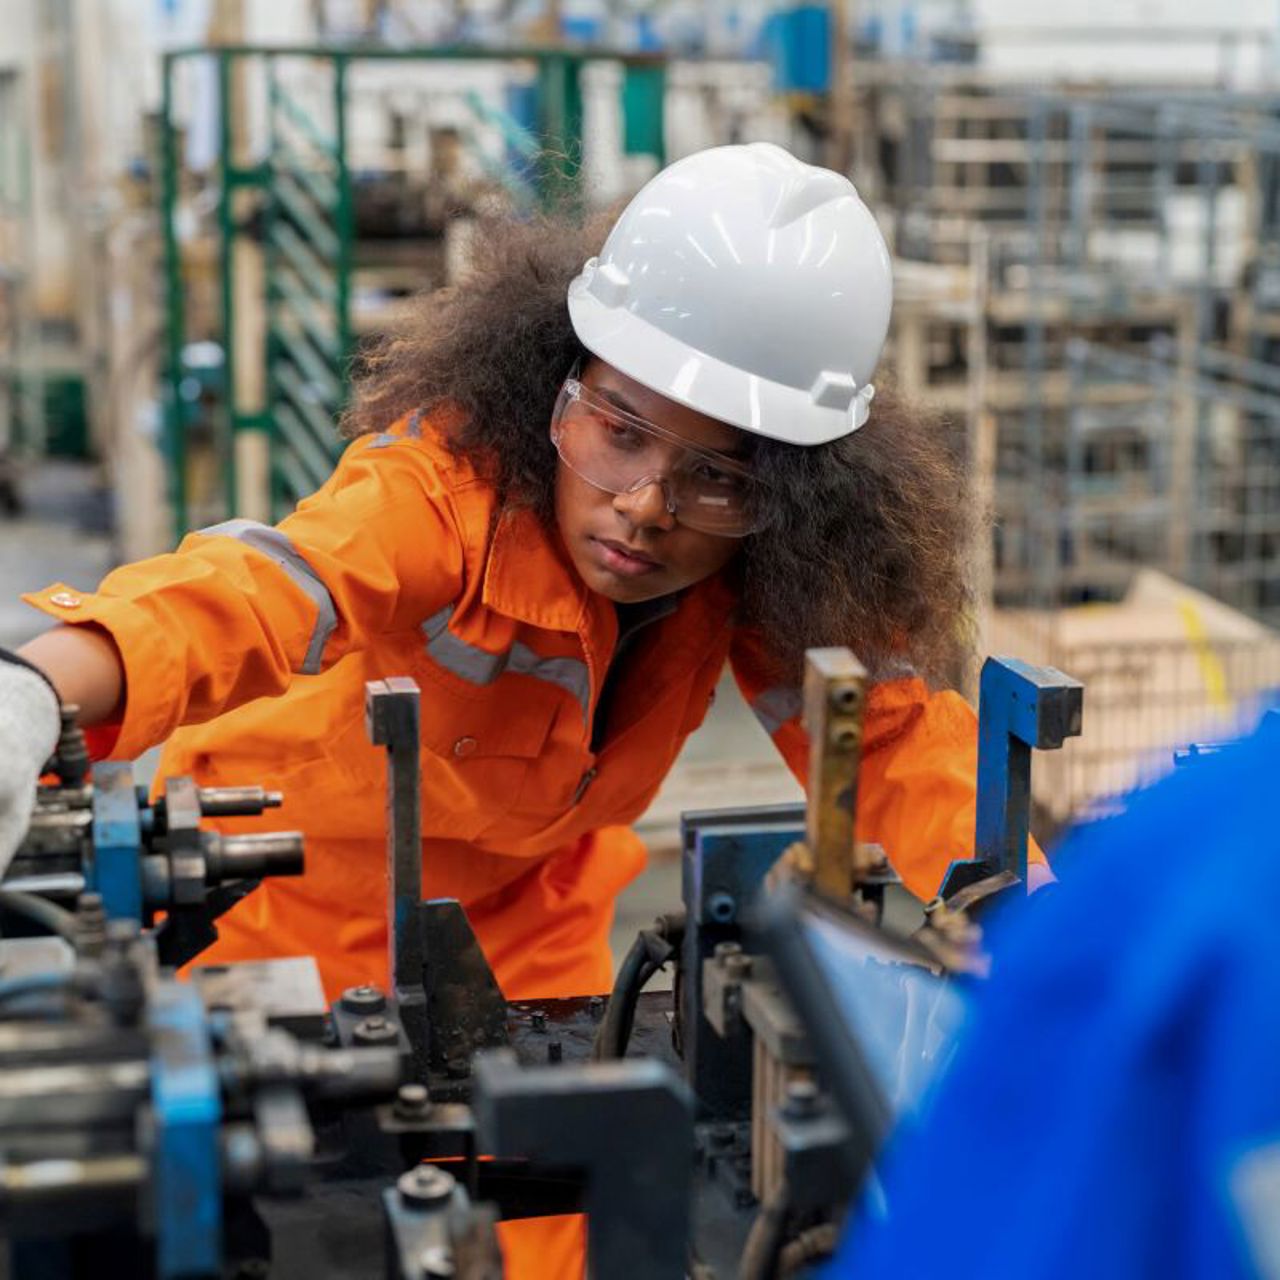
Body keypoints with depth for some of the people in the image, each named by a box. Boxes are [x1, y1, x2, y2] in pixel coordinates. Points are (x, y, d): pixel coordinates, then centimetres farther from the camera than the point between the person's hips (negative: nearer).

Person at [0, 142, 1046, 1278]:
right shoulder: (453, 476, -36)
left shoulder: (758, 566, -19)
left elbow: (893, 729, -19)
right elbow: (274, 586, -54)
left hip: (525, 921, 4)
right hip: (277, 908, -4)